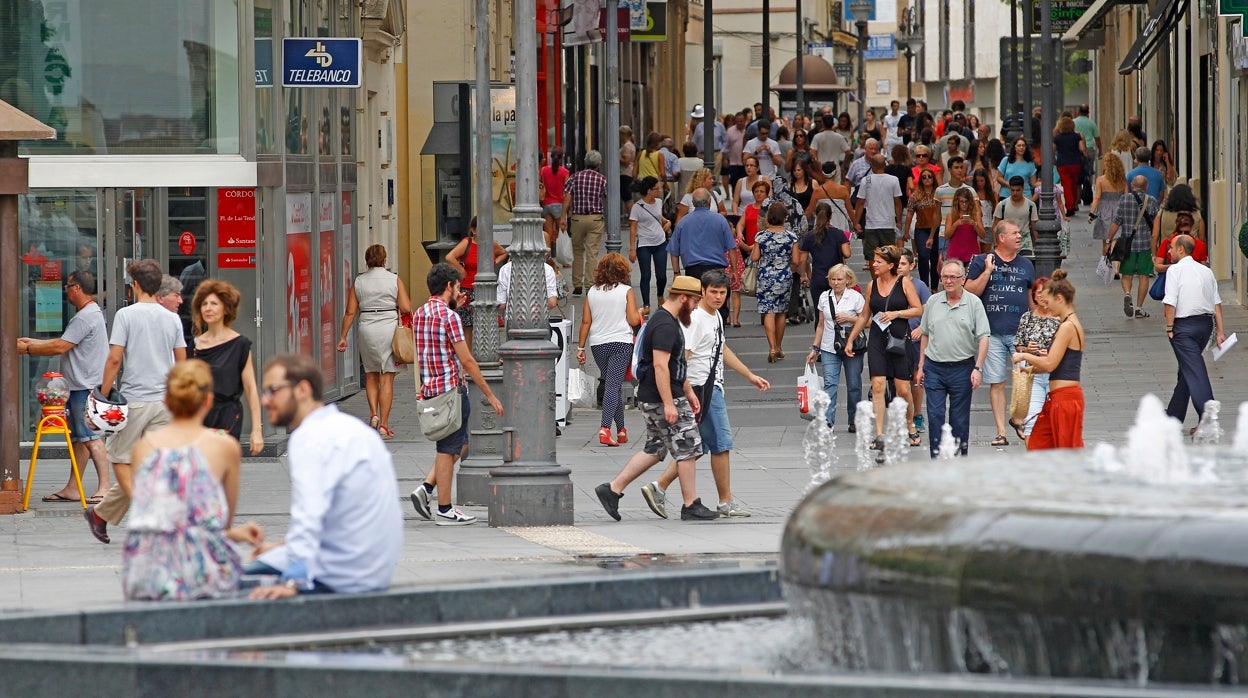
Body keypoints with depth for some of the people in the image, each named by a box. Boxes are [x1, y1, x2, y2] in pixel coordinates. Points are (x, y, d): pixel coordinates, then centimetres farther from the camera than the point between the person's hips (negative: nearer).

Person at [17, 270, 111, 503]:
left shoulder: (85, 317, -17)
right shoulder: (91, 313, 18)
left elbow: (60, 347, -20)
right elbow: (64, 344, 21)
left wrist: (27, 349, -8)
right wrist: (32, 342, 17)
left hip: (86, 387, -11)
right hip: (80, 386, 11)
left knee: (89, 436, -12)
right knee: (78, 437, 13)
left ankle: (104, 487, -13)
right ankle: (72, 488, 18)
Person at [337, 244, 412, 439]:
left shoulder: (358, 282, 4)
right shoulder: (394, 280, -1)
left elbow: (350, 312, 2)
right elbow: (406, 308, -7)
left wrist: (343, 336, 8)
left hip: (367, 330, 2)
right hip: (389, 328, -2)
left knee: (371, 375, 18)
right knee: (387, 378, 1)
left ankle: (373, 414, 2)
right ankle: (384, 425, 0)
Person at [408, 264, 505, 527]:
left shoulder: (420, 314, 10)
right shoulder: (449, 316, -15)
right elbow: (467, 361, -16)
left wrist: (454, 307, 25)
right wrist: (490, 396, -11)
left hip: (429, 389, 8)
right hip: (451, 389, -8)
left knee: (459, 444, 20)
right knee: (448, 449, 0)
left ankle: (426, 488, 9)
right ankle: (445, 510, 6)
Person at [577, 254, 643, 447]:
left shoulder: (592, 292, 5)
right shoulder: (626, 291, -4)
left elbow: (585, 322, 5)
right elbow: (633, 321, -8)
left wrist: (580, 347, 10)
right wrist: (639, 313, 14)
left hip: (598, 344, 4)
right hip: (621, 343, -3)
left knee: (612, 385, 16)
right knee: (613, 386, -8)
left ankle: (621, 430, 22)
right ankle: (604, 428, -22)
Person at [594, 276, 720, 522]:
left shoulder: (667, 321, 16)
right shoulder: (665, 325, -18)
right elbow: (660, 366, -25)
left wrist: (689, 391, 27)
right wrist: (669, 404, -26)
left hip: (652, 400, 11)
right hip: (661, 399, -11)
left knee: (654, 449, 14)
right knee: (687, 449, -3)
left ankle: (612, 490, 13)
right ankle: (691, 506, 3)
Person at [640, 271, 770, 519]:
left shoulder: (716, 317, 15)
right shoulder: (695, 319, -15)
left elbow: (723, 350, 29)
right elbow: (681, 358, -21)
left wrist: (750, 376, 32)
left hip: (713, 387, 10)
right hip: (703, 389, -10)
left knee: (696, 448, 10)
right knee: (722, 444, -3)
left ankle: (659, 488, 10)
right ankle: (726, 502, 5)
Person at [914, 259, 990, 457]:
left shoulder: (974, 303, -2)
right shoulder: (933, 302, 8)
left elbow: (983, 338, -5)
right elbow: (925, 335, 15)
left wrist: (978, 368, -13)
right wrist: (921, 366, 12)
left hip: (962, 368, -2)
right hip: (934, 368, 2)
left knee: (959, 419, 5)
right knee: (935, 416, -3)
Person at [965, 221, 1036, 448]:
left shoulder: (1026, 265, 12)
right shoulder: (981, 262, 3)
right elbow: (970, 292, -4)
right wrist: (987, 271, -12)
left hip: (1021, 331, 2)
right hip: (992, 333, -2)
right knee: (996, 383, 1)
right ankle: (1001, 432, 4)